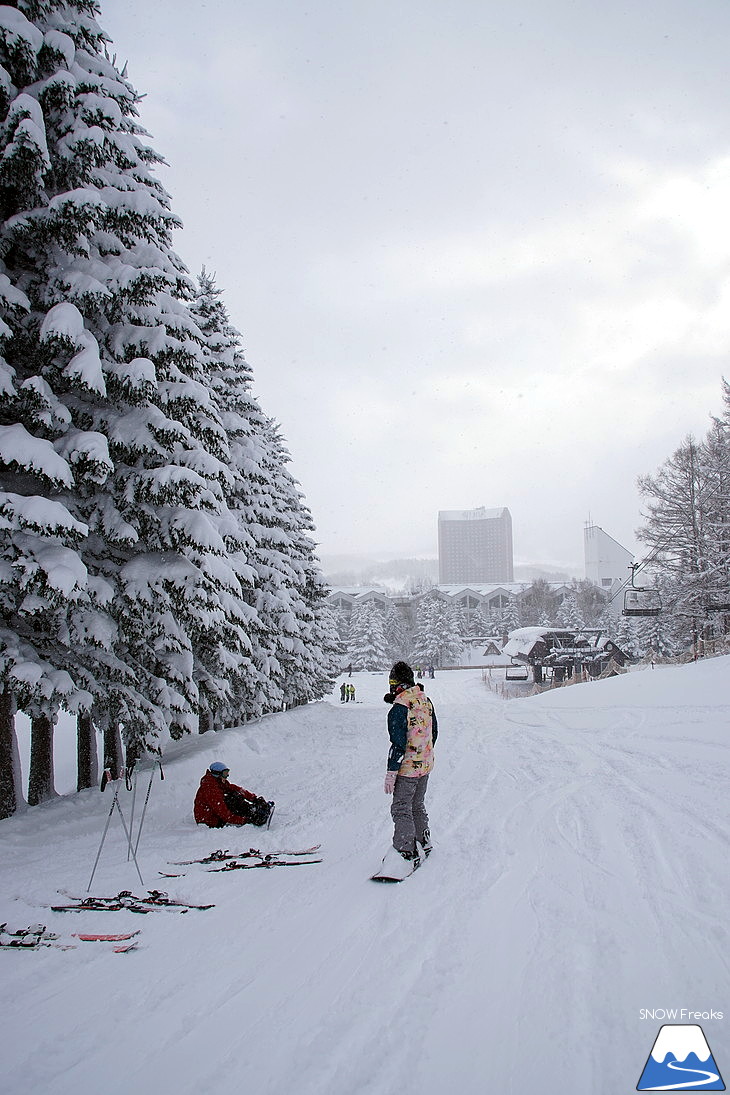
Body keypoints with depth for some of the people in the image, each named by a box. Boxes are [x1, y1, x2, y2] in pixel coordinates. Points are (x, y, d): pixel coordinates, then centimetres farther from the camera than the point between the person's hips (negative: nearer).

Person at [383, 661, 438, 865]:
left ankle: (407, 850, 3)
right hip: (426, 765, 8)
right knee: (418, 805, 22)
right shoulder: (426, 701, 1)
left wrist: (390, 773, -16)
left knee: (401, 809, 3)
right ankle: (424, 841, 32)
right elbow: (434, 732, 12)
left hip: (407, 768, -8)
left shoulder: (399, 708, -22)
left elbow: (399, 744, -23)